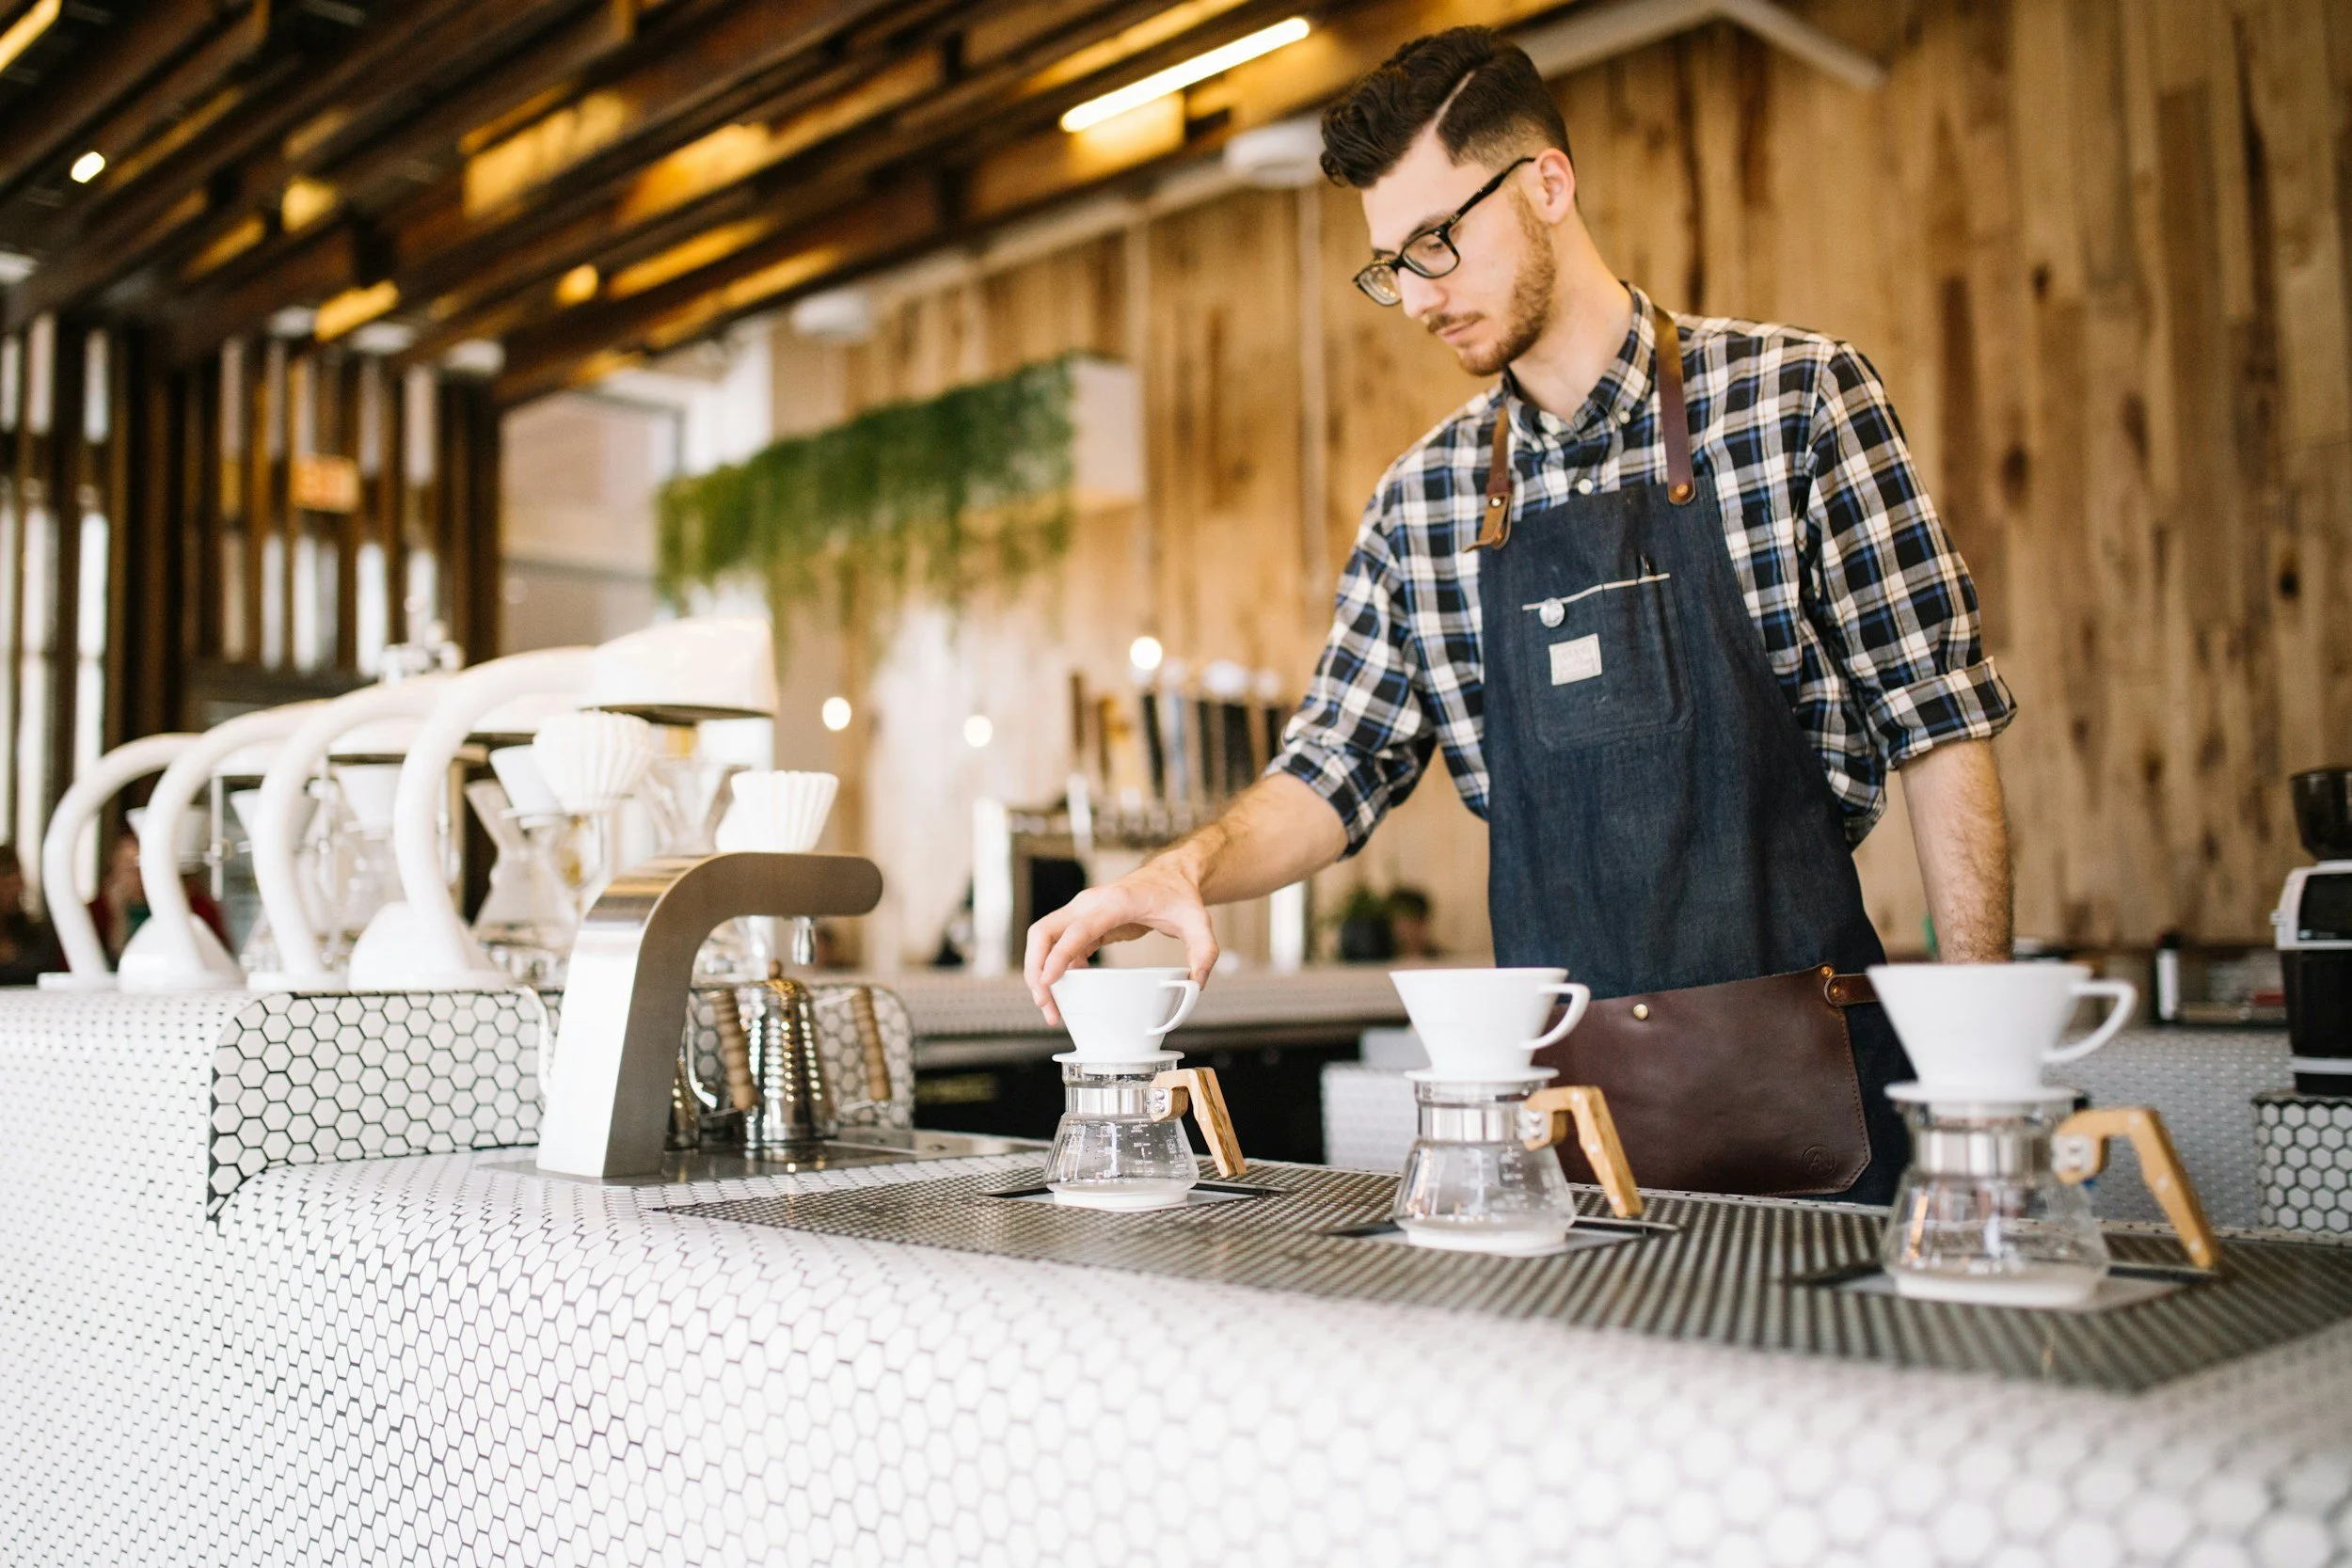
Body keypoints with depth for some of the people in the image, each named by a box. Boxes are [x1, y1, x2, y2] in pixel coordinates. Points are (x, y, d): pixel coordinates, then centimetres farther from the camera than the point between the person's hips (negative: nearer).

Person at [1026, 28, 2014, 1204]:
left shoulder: (1794, 399, -4)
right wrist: (1189, 869, -14)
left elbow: (1939, 722, -4)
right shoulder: (1422, 503, 6)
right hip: (1556, 1079, 3)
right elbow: (1334, 770, 7)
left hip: (1793, 1063, -2)